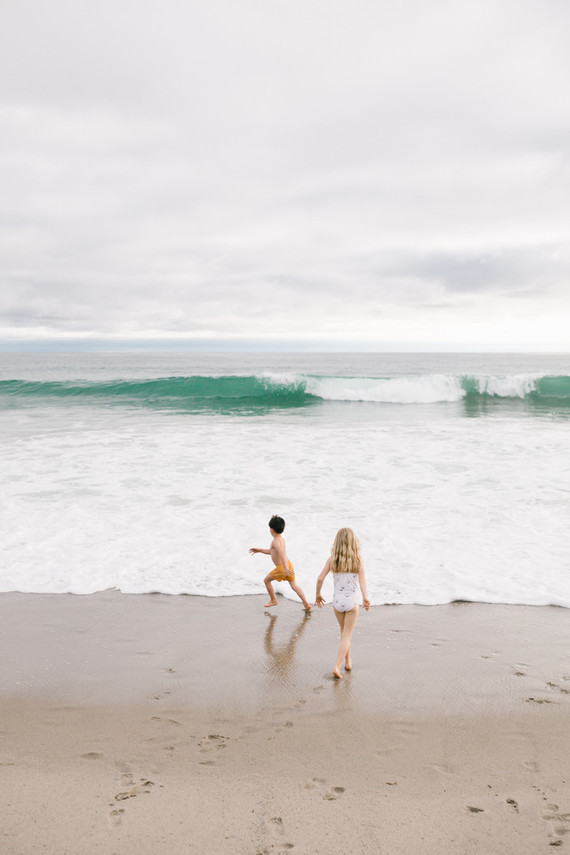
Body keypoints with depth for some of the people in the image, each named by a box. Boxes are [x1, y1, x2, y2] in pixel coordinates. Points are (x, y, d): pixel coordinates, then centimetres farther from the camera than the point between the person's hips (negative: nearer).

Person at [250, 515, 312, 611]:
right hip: (289, 564, 8)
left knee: (266, 580, 14)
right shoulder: (281, 538, 12)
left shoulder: (275, 541, -17)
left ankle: (273, 600, 26)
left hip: (281, 568, -8)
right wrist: (259, 550, 27)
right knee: (294, 586, 9)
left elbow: (282, 553, -34)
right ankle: (306, 603, -1)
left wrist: (285, 567, -42)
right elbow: (272, 552, 26)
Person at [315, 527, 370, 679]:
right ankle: (337, 667, -6)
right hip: (352, 601, -2)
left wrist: (318, 594, 7)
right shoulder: (358, 558, -9)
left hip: (337, 600, 2)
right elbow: (362, 578, -21)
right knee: (347, 636, 6)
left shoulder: (332, 559, -4)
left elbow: (320, 578, -7)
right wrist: (365, 598, -25)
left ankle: (348, 661, 37)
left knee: (344, 633, 24)